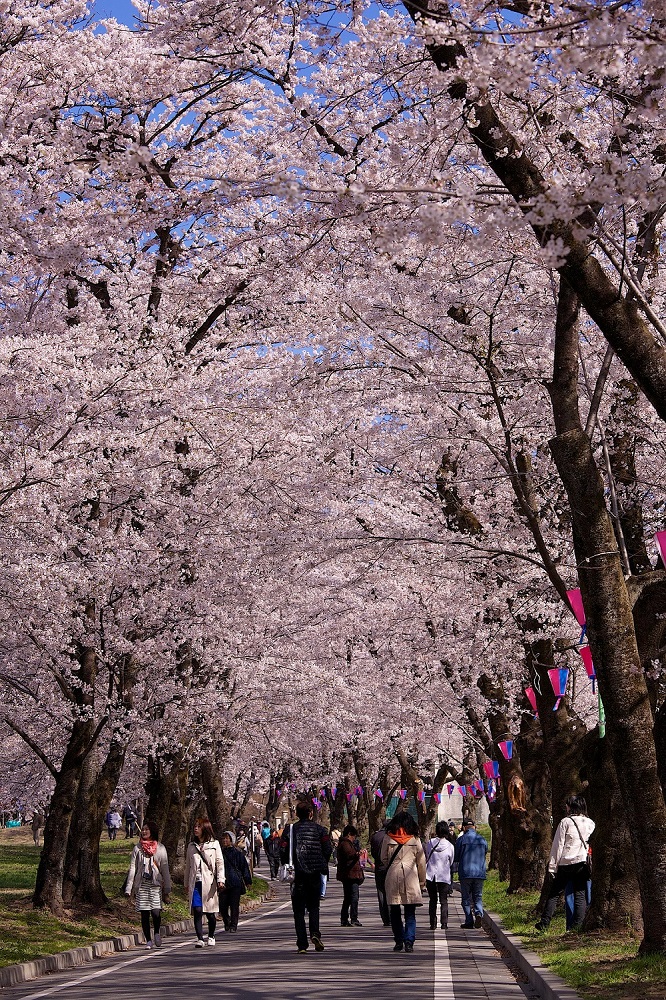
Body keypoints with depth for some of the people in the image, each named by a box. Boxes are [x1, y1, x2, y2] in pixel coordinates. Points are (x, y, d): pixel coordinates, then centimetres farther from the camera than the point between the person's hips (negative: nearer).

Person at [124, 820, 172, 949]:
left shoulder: (160, 848, 6)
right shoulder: (137, 848, 8)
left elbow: (165, 870, 7)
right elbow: (132, 869, 6)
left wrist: (166, 891, 4)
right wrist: (128, 889, -1)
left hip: (155, 884, -1)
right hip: (141, 885, 1)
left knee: (156, 912, -14)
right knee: (144, 914, 1)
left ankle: (157, 932, 13)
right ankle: (148, 941, 12)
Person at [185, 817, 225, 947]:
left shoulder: (214, 844, 4)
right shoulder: (191, 846, 13)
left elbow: (220, 863, 2)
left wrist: (220, 879, -8)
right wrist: (186, 884, 18)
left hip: (209, 882, -2)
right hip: (195, 882, 2)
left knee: (210, 912, 3)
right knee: (197, 910, -12)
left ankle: (211, 937, 24)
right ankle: (200, 938, -10)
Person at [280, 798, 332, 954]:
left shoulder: (289, 829, 2)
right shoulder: (319, 829, 3)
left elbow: (282, 851, -4)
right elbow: (328, 849, -2)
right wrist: (322, 865, 14)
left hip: (297, 874, -1)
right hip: (315, 873, 1)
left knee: (299, 910, 5)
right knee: (313, 906, 15)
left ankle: (302, 945, -2)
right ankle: (315, 933, -10)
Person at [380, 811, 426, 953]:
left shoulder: (388, 838, 2)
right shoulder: (415, 839, 3)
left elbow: (384, 859, 10)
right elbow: (421, 862, 7)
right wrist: (422, 882, 17)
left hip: (392, 877, 0)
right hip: (410, 878, 0)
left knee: (395, 912, 12)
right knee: (410, 913, 2)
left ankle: (399, 941, 12)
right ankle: (409, 941, -10)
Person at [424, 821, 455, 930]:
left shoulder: (430, 843, -3)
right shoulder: (450, 846, -6)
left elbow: (426, 858, 7)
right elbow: (451, 862, 5)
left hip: (430, 875, 1)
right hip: (444, 876, -1)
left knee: (432, 900, 11)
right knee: (444, 901, 7)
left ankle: (433, 924, 7)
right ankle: (444, 923, 0)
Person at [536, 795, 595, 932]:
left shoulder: (565, 822, -5)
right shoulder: (590, 823, 7)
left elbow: (558, 845, -5)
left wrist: (552, 866, -2)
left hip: (565, 863, -3)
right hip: (582, 863, 3)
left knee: (554, 894, 6)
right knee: (580, 895, 5)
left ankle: (544, 922, 5)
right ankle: (577, 926, -2)